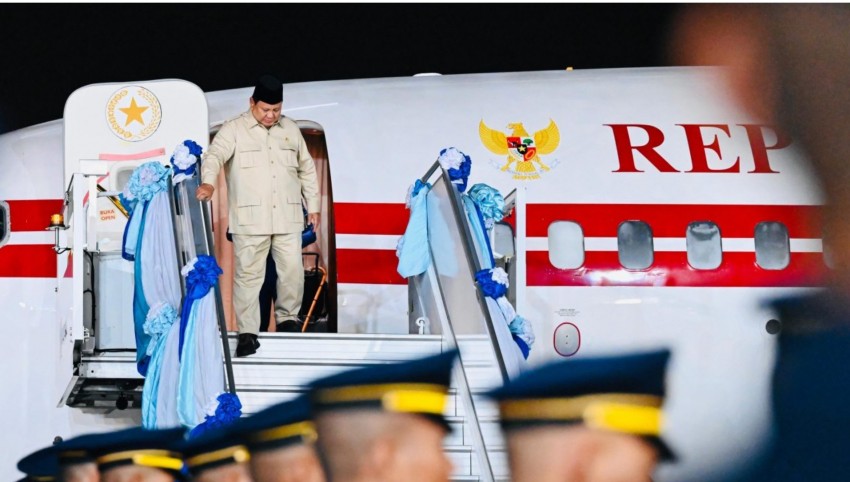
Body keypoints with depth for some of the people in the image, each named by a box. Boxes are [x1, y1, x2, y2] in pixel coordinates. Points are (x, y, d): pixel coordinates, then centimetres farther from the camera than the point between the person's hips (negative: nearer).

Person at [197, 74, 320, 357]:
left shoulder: (290, 130, 14)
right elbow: (215, 155, -17)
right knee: (248, 275, -3)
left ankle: (287, 318, 23)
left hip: (287, 218, 4)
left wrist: (313, 206, 20)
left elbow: (306, 169, 22)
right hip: (249, 220, -4)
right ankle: (247, 332, 1)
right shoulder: (234, 130, -1)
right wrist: (208, 182, -37)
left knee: (292, 270, 2)